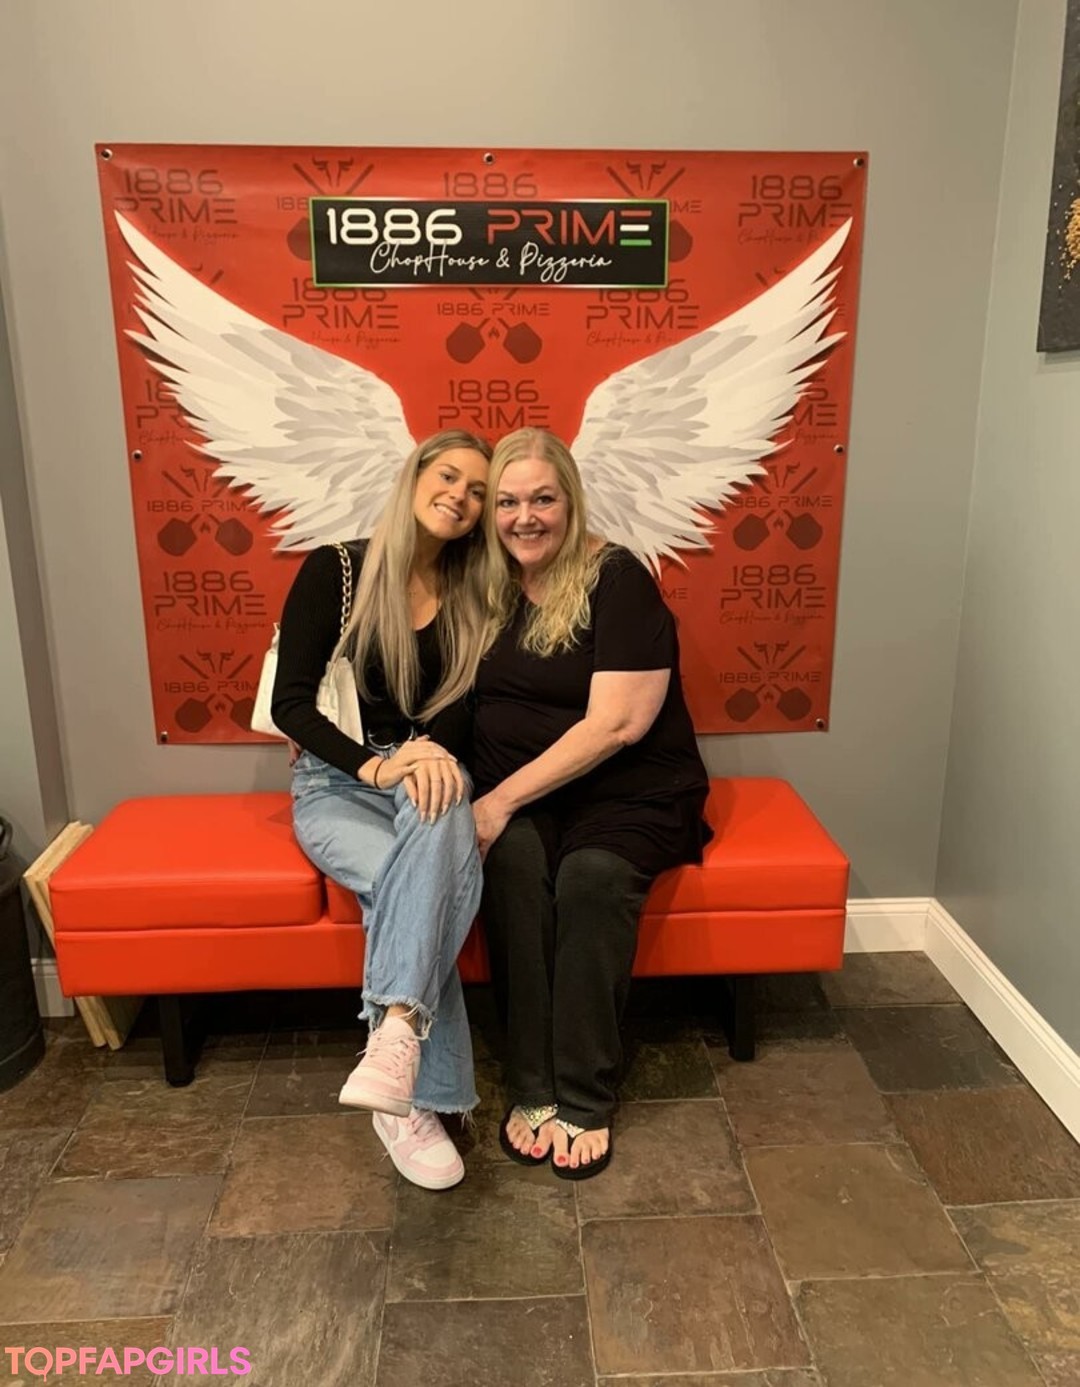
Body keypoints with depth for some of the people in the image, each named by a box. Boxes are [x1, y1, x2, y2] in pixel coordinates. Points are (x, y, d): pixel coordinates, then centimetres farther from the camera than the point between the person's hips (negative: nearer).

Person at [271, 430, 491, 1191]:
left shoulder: (473, 595, 5)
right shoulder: (335, 569, -5)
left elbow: (468, 708, 4)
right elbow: (291, 702, -9)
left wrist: (432, 751, -20)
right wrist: (374, 764, -25)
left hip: (430, 774, 2)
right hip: (338, 784, -2)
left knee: (442, 818, -36)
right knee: (438, 878, -31)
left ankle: (395, 1036, -44)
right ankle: (415, 1100, -23)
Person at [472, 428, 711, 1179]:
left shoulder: (618, 579, -9)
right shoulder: (485, 585, 7)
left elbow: (617, 724, -17)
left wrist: (504, 798, -20)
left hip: (629, 788, -3)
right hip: (515, 792, 3)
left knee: (593, 874, -32)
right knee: (513, 858, -28)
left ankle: (585, 1099, -17)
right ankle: (533, 1087, -19)